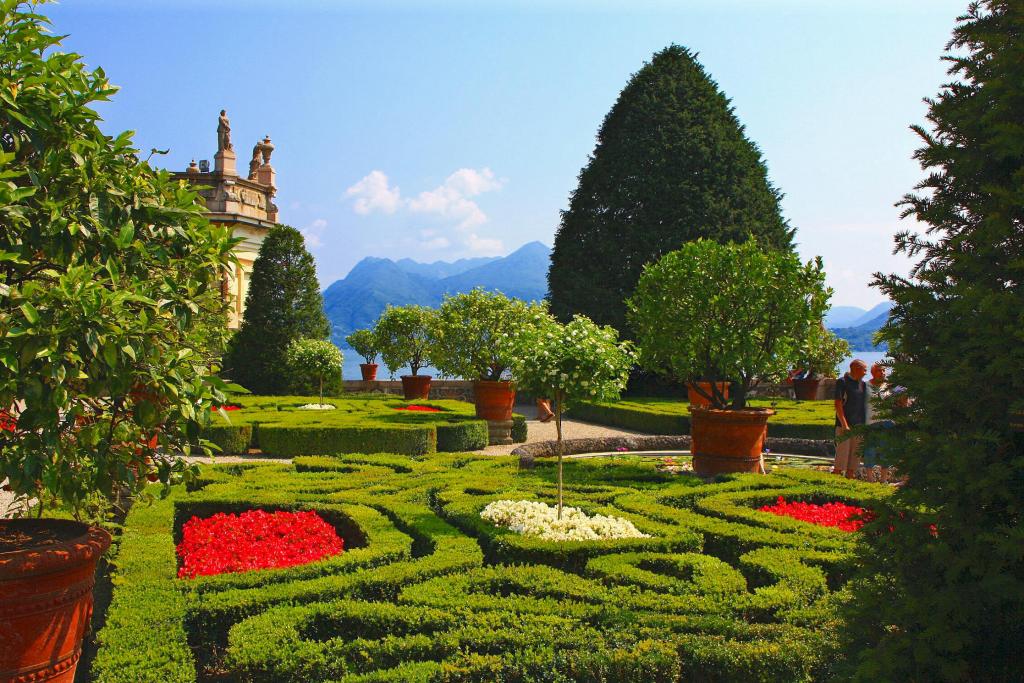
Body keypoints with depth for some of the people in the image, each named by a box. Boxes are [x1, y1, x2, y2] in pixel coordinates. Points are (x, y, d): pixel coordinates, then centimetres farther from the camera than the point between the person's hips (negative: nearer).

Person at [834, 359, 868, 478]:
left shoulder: (863, 384, 14)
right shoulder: (842, 382, -6)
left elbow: (865, 404, 20)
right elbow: (838, 404, -11)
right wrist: (844, 424, -18)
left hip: (860, 426, 7)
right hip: (845, 425, -7)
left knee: (856, 455, 8)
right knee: (842, 455, -7)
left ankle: (850, 477, 15)